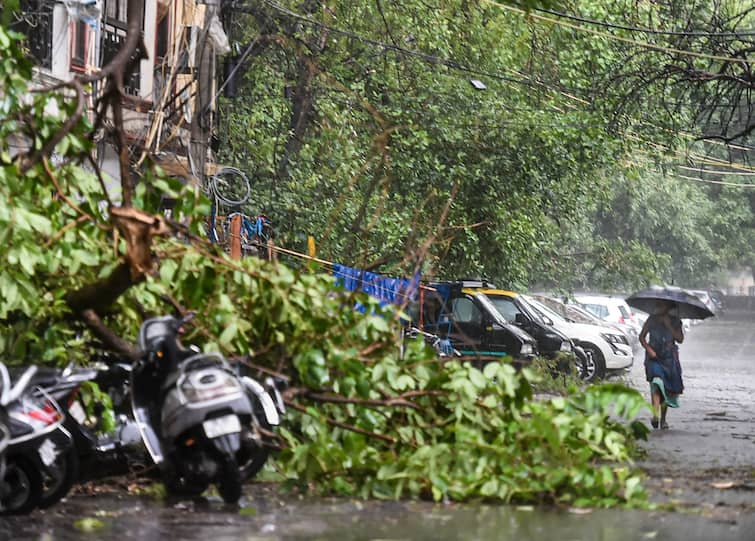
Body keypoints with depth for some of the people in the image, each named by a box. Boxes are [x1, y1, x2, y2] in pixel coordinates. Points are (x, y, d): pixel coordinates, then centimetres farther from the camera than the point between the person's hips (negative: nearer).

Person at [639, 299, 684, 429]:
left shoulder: (675, 321, 7)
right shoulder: (652, 320, 6)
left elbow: (680, 339, -4)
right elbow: (642, 336, 7)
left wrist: (669, 326, -11)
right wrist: (648, 349, -9)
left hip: (669, 358, 2)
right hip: (654, 356, -2)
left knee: (667, 389, 6)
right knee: (656, 383, -22)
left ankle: (663, 418, 19)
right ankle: (655, 415, -35)